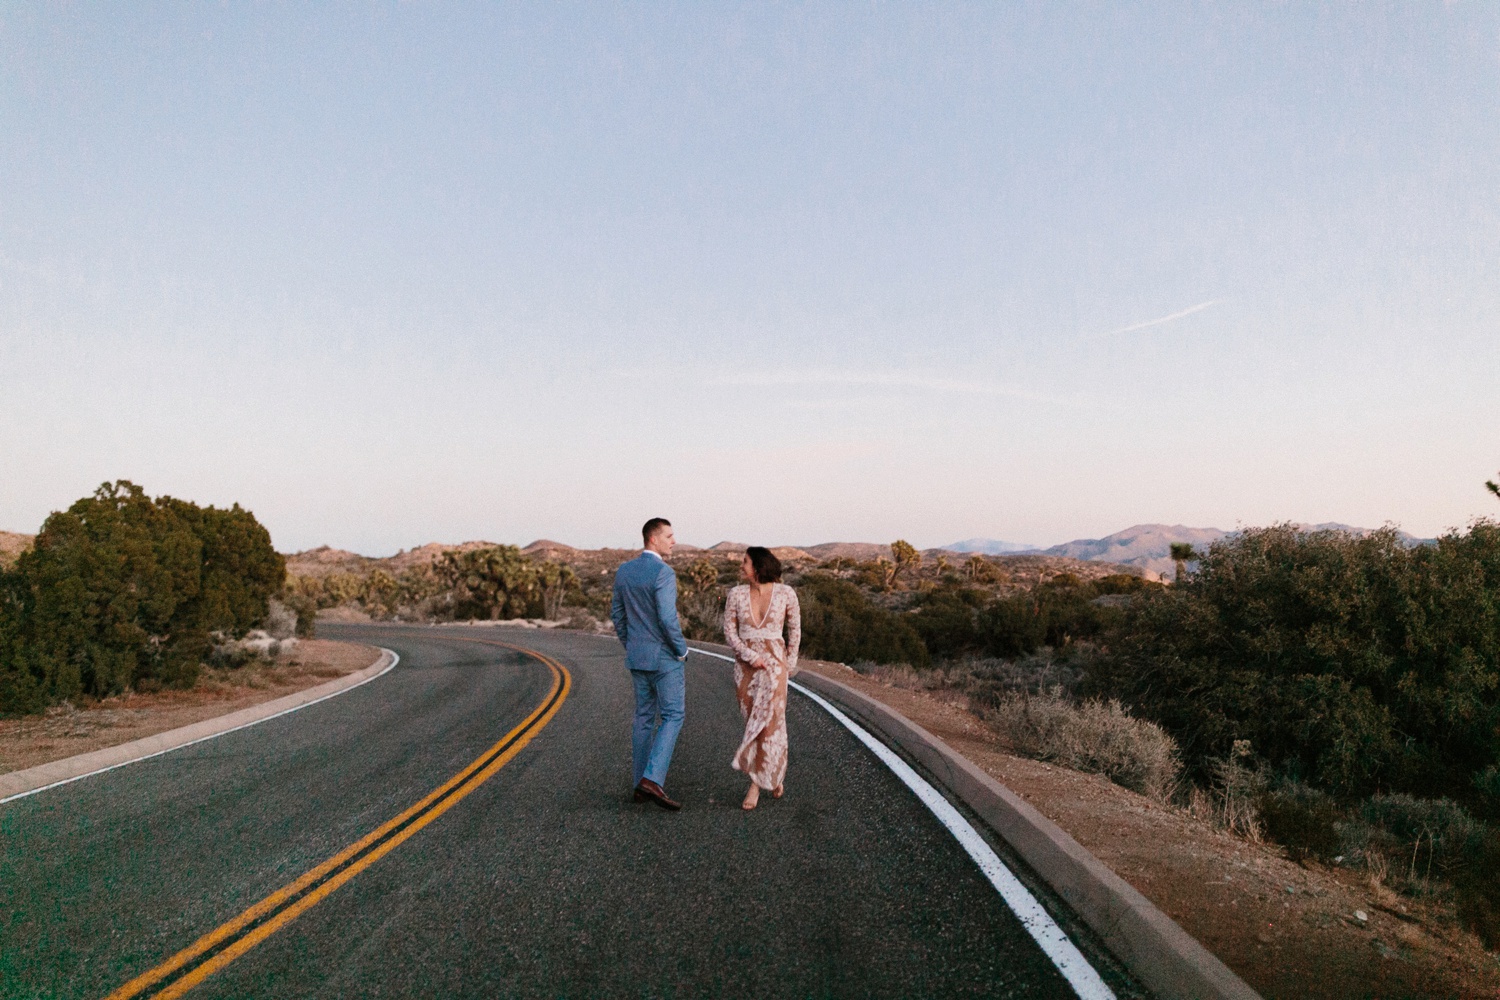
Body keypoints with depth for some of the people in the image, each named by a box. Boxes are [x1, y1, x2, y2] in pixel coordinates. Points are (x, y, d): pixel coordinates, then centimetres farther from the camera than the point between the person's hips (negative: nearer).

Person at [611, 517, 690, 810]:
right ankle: (652, 779, -12)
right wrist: (682, 649, -10)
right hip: (665, 656, -7)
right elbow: (667, 618, -25)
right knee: (673, 717, -1)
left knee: (645, 718, 14)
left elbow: (617, 614, 11)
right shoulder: (663, 572, -18)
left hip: (637, 657, 7)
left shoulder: (624, 571, 6)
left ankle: (643, 785, 17)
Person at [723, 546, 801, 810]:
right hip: (745, 665, 3)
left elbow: (795, 629, 7)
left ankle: (756, 783, 2)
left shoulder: (786, 593, -5)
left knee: (768, 721, -10)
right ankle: (773, 775, 25)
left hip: (774, 663, -3)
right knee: (754, 722, 7)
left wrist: (790, 663, 7)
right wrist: (751, 656, -13)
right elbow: (729, 632, -1)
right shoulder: (736, 594, 0)